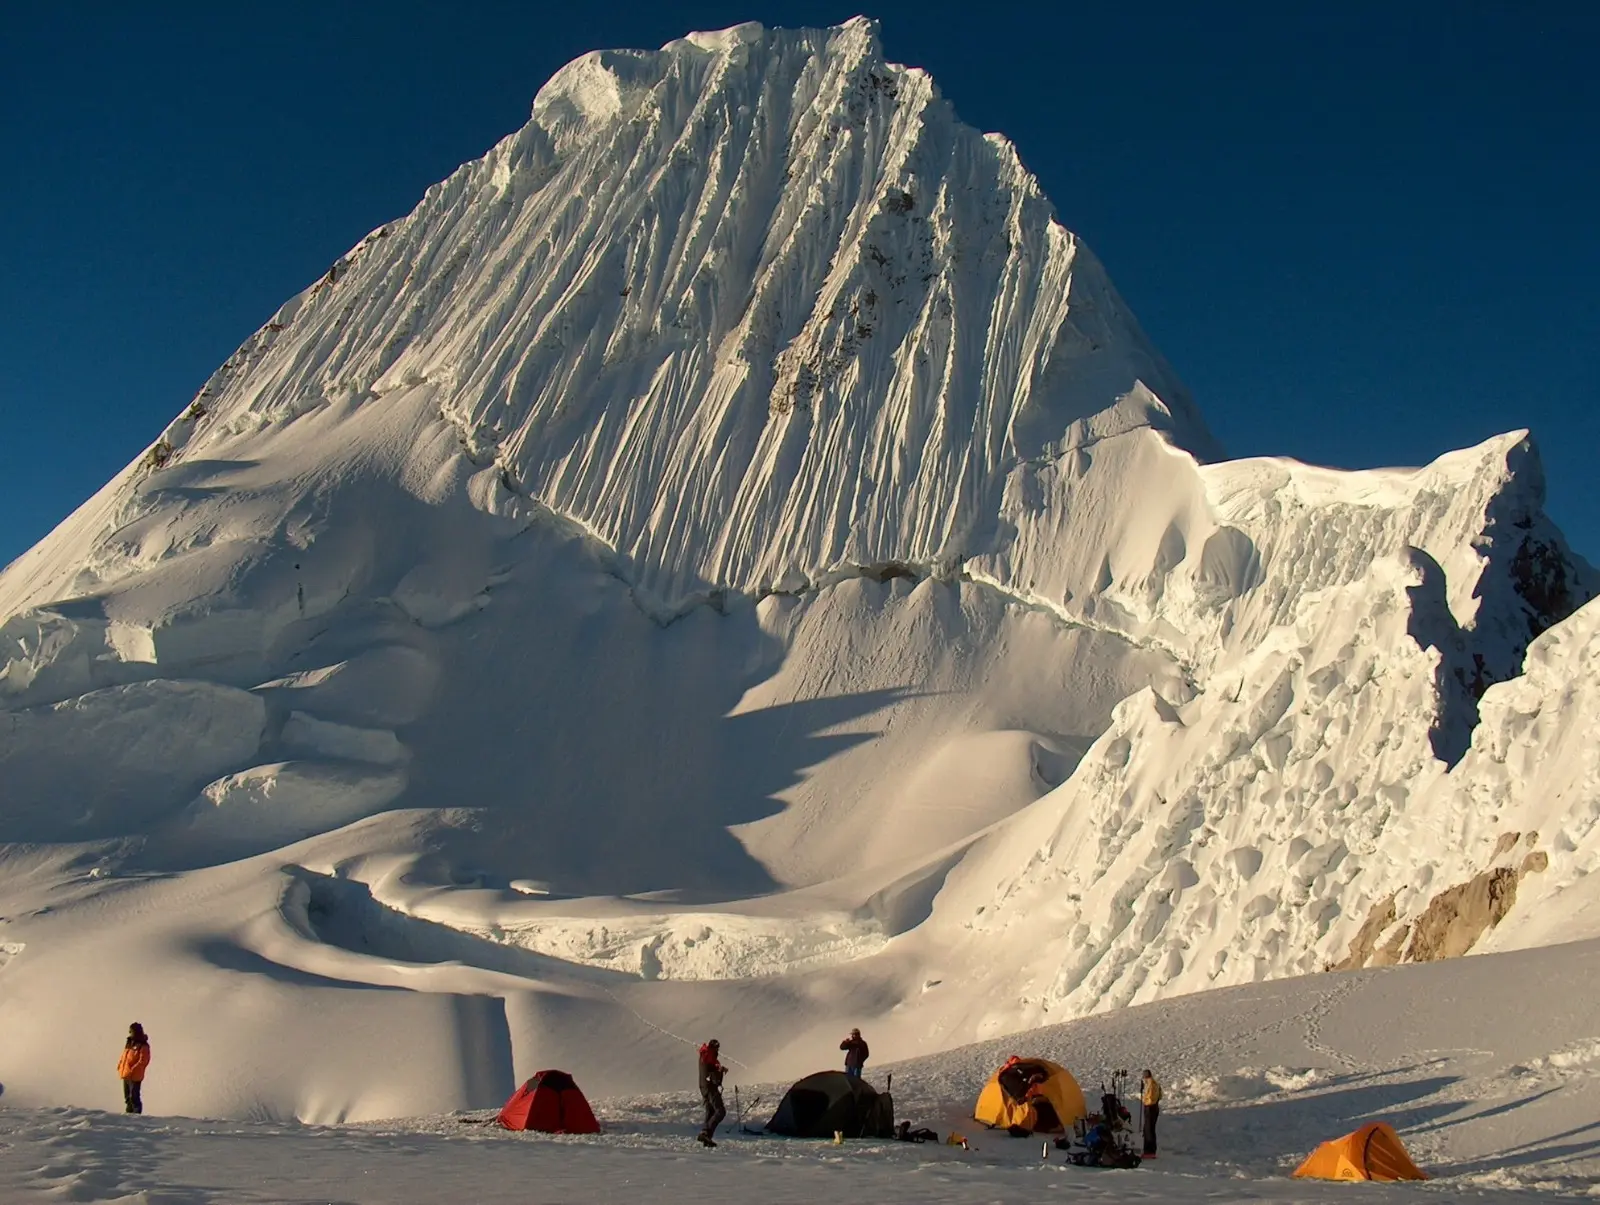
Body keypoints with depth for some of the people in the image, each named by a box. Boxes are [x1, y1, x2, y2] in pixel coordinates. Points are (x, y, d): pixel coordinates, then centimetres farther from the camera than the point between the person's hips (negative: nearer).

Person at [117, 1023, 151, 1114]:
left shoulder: (143, 1046, -12)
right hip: (125, 1075, 9)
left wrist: (132, 1070, -23)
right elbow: (124, 1056, 21)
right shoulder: (129, 1043, 14)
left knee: (134, 1097, -7)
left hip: (135, 1076, -9)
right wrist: (120, 1067, 9)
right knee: (127, 1098, 16)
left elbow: (142, 1061, -18)